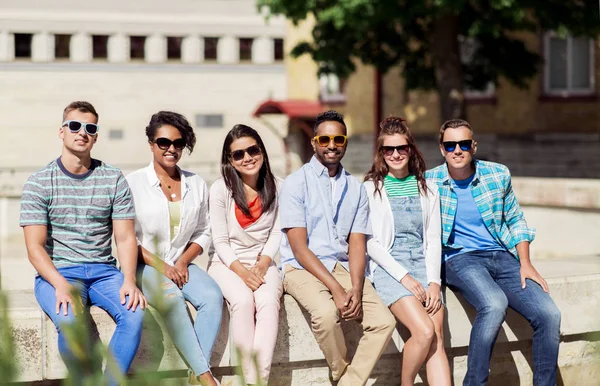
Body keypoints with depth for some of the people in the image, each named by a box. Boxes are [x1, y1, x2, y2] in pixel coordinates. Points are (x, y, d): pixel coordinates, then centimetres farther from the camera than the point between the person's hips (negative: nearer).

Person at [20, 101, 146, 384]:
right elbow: (35, 248, -5)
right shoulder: (39, 183, 1)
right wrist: (61, 285, -22)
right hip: (57, 273, -2)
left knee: (134, 313, -29)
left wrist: (129, 280, -15)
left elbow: (125, 238, 4)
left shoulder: (114, 180, 8)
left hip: (104, 271, 2)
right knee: (69, 321, -34)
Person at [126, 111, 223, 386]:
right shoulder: (134, 183, -1)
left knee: (212, 297, -27)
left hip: (181, 264, 4)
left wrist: (183, 262, -4)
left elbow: (203, 232, 14)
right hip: (144, 266, -4)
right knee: (173, 299, -35)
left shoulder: (196, 185, 11)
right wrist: (160, 266, -13)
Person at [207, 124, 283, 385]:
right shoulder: (221, 189, -5)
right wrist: (241, 271, -19)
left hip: (262, 262, 2)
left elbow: (276, 233, 3)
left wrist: (262, 265, -13)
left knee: (269, 300, -30)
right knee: (243, 300, -32)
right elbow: (220, 241, -5)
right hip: (227, 263, -2)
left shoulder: (276, 187, 3)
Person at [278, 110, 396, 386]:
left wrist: (356, 290, -14)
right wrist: (336, 289, -20)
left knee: (384, 321, -18)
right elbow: (299, 247, -10)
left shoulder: (356, 189, 11)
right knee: (326, 312, -34)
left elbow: (357, 245, 5)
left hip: (342, 267, 5)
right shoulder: (295, 184, -3)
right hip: (302, 268, -5)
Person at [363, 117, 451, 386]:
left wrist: (434, 281, -3)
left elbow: (433, 239, 12)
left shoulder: (426, 188, 16)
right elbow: (370, 242, -2)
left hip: (423, 265, 4)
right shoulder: (371, 189, 5)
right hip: (388, 268, -3)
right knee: (424, 331, -24)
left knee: (437, 339, -17)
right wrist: (404, 277, -12)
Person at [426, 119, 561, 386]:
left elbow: (515, 221, 16)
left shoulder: (499, 175, 5)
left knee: (548, 314, -16)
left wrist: (525, 263, 5)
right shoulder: (430, 182, -2)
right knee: (494, 303, -35)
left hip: (501, 257, 4)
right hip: (459, 259, -4)